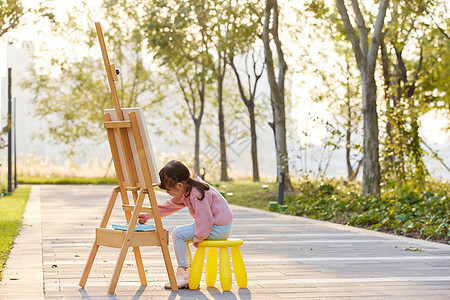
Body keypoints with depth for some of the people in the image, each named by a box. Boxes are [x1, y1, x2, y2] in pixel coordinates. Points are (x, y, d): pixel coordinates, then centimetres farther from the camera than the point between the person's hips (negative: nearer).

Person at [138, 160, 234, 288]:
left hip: (220, 228, -10)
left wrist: (199, 236, -18)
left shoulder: (196, 194, -22)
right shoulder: (186, 192, 9)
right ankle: (189, 272, 15)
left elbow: (203, 216, -26)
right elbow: (170, 205, 20)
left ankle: (183, 273, -4)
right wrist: (149, 215, 20)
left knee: (178, 234, -12)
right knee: (181, 234, 16)